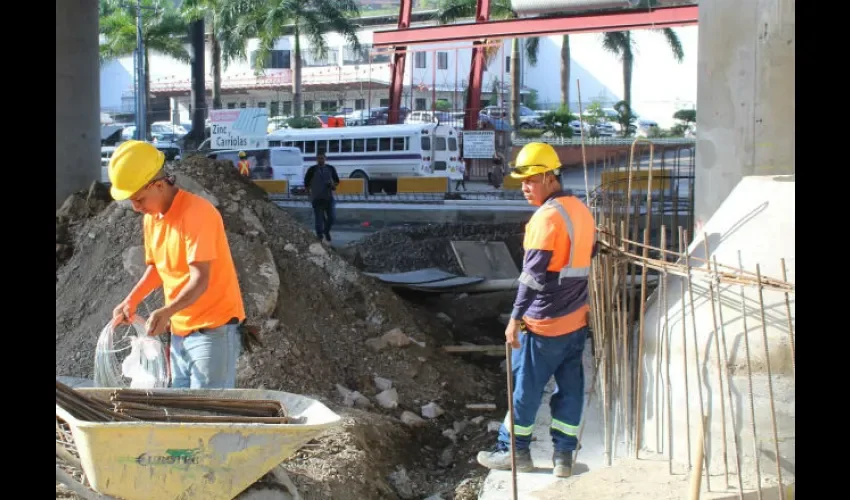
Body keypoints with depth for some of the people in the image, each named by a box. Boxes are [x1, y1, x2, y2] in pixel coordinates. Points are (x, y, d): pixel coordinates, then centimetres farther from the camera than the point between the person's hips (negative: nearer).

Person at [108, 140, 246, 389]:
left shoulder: (197, 213, -20)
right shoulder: (150, 218, 6)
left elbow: (200, 279, -25)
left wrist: (166, 312, -39)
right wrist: (131, 301, 4)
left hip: (213, 329, -8)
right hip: (180, 330, 8)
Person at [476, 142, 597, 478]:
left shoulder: (547, 216, -19)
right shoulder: (581, 210, 8)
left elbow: (533, 273, -22)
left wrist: (516, 318, -18)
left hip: (544, 323, -8)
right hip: (576, 319, 8)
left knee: (525, 387, 6)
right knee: (570, 387, 10)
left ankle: (514, 451, 17)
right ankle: (564, 456, 16)